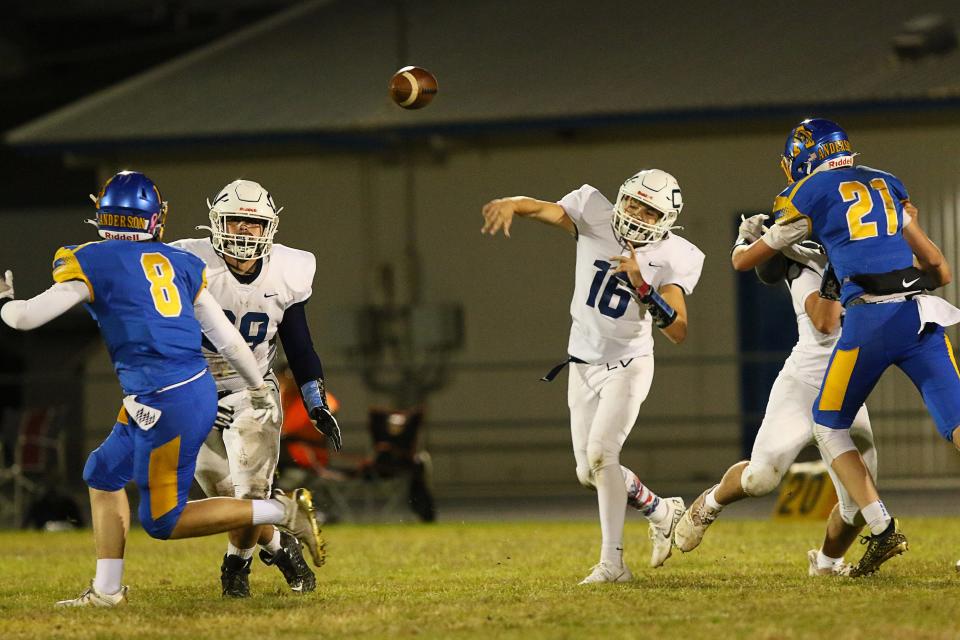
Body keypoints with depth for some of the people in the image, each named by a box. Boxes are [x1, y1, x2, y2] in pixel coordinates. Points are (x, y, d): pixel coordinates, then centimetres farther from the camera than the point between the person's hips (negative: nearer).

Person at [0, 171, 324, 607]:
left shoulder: (90, 263, -4)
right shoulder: (179, 263, 12)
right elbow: (227, 338, 16)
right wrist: (260, 390, 30)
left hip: (166, 406, -8)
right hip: (198, 388, 8)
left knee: (163, 521, 4)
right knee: (104, 473, 21)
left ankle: (280, 511, -2)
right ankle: (106, 590, 22)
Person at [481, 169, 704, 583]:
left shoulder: (672, 259, -15)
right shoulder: (595, 216, -9)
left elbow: (678, 333, -21)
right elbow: (545, 209, -23)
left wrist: (642, 287, -34)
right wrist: (511, 205, -46)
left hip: (627, 365, -4)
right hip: (583, 365, 4)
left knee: (600, 453, -22)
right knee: (589, 474, 8)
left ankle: (612, 562, -17)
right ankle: (662, 512, 32)